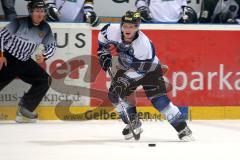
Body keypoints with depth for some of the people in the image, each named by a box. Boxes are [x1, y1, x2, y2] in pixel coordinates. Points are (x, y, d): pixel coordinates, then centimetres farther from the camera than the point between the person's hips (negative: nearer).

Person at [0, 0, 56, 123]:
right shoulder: (20, 23, -16)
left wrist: (44, 56, -12)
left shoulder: (45, 28, -2)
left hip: (25, 62, 6)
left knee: (45, 80, -3)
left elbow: (52, 45, 8)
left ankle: (24, 110, 1)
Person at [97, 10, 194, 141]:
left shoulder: (144, 45, -37)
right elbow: (103, 34, 0)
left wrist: (125, 80, -35)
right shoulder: (113, 31, -25)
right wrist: (103, 52, -5)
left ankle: (182, 128, -11)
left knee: (158, 99, -18)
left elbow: (140, 69, -31)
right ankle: (134, 124, 9)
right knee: (114, 95, -8)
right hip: (126, 68, 6)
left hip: (149, 68, -5)